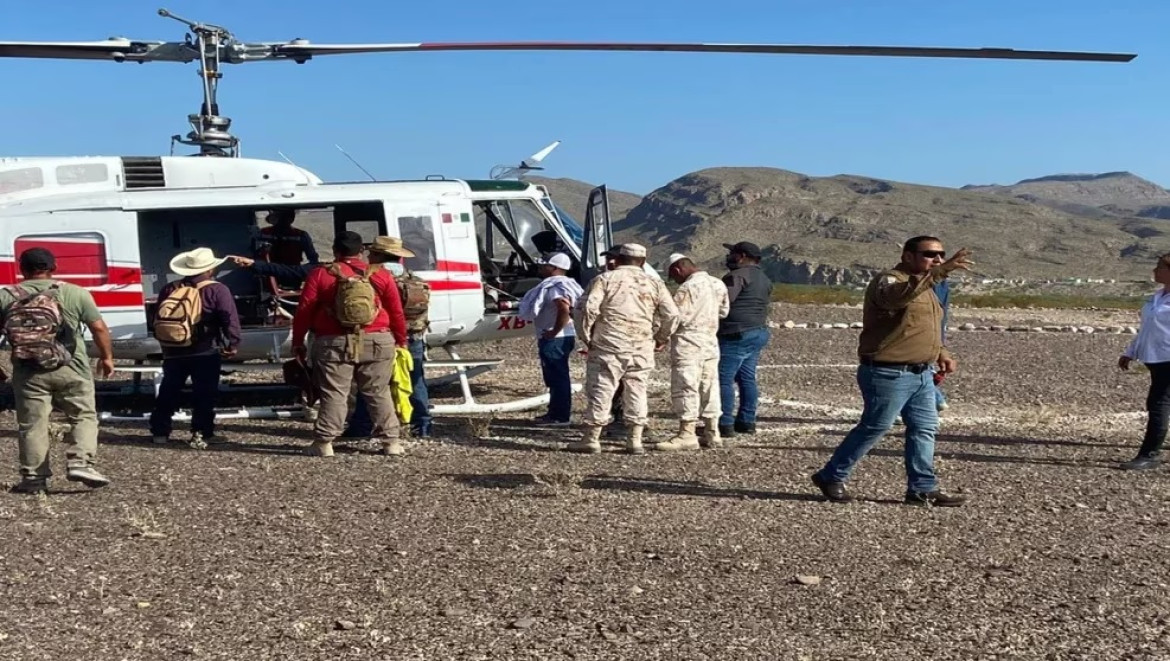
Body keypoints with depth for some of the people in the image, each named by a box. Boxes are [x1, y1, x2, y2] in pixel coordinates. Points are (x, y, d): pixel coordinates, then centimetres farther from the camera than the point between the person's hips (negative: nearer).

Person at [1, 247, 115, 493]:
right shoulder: (74, 293, -1)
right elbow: (99, 329, 0)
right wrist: (107, 357, 13)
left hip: (28, 372, 2)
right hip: (71, 370, -1)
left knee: (32, 424, 8)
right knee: (84, 416, 9)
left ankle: (33, 477, 10)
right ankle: (80, 463, -6)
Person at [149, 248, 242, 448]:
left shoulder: (169, 289, 9)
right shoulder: (216, 290, -8)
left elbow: (157, 320, 17)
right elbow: (230, 319, -16)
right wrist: (233, 343, -11)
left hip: (172, 352, 5)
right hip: (205, 353, -5)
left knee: (168, 392, 16)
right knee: (204, 394, 2)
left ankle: (160, 431, 24)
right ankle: (201, 435, 0)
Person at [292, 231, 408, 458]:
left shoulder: (320, 275, 2)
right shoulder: (381, 275, 5)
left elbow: (304, 311, 1)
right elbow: (397, 312, 6)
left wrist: (298, 342, 9)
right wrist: (401, 341, 17)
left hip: (334, 344, -1)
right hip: (377, 342, 1)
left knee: (333, 394, 4)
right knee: (379, 393, 10)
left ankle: (324, 442, 3)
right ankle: (391, 441, 9)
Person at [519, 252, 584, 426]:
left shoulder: (554, 286, -17)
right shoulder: (563, 284, 15)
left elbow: (564, 310, -32)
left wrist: (554, 332, -24)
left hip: (554, 339, -11)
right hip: (563, 338, 11)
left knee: (557, 376, -5)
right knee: (556, 377, 18)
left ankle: (560, 417, -1)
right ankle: (555, 412, 26)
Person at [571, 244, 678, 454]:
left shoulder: (604, 279, -1)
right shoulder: (654, 284, 9)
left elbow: (588, 308, -11)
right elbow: (672, 315, 5)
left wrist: (586, 336, 1)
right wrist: (662, 338, 18)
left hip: (608, 347, -3)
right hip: (642, 349, 3)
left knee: (600, 390, 2)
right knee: (637, 391, 10)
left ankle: (591, 438, 4)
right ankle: (635, 440, 10)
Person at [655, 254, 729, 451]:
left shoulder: (687, 288, -15)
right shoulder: (717, 284, 9)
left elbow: (675, 317, -17)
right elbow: (724, 311, 18)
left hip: (689, 342, -8)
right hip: (711, 342, 8)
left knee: (685, 387, -5)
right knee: (709, 386, 12)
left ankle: (687, 434, -6)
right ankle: (712, 433, 16)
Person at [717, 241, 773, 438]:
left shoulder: (737, 275, -13)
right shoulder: (764, 279, 18)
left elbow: (724, 299, -24)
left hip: (736, 334, -10)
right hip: (759, 332, 10)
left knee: (724, 379, -6)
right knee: (747, 378, 14)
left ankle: (725, 424, -8)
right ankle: (747, 421, 16)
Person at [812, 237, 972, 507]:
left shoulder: (926, 287, 17)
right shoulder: (888, 281, -14)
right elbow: (899, 296, -39)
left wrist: (941, 352, 10)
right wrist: (940, 271, -47)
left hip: (921, 374, 9)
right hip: (888, 375, -9)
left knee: (925, 428, 8)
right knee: (874, 427, -2)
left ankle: (922, 489, 15)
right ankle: (831, 477, 11)